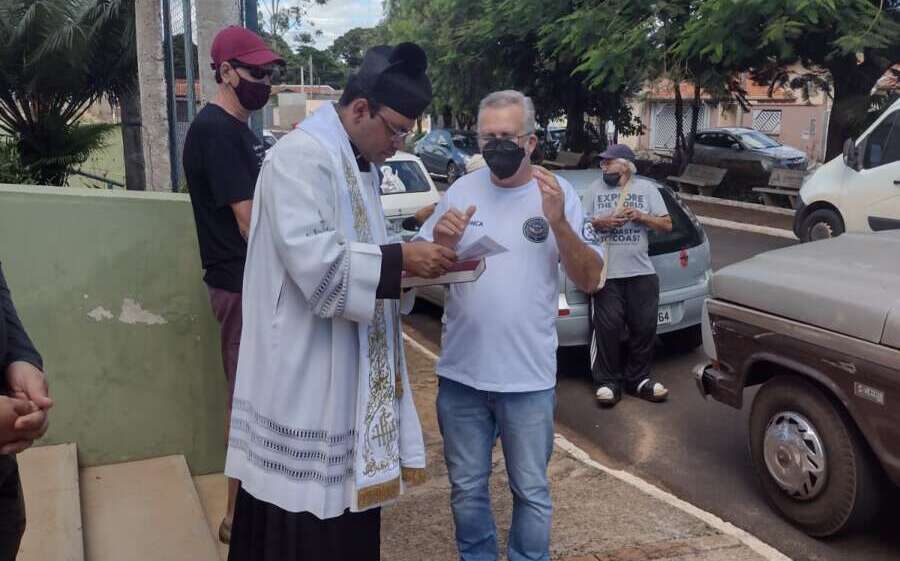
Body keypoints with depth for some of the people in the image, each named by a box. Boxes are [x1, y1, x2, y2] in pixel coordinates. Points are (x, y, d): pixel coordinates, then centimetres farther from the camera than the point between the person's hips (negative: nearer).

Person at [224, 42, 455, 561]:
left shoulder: (359, 163, 14)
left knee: (345, 501, 17)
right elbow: (313, 261, -27)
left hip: (346, 372, 9)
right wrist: (400, 258, -21)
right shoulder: (301, 156, -16)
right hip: (304, 375, -9)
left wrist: (413, 263, 2)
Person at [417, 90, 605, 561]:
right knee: (467, 489, 17)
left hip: (528, 378, -2)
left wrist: (558, 223, -23)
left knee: (531, 492, 13)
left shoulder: (558, 194, -4)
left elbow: (590, 281, -7)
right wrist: (440, 241, -17)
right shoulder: (460, 191, 1)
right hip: (461, 374, 2)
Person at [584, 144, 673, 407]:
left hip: (642, 273, 2)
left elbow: (667, 225, 8)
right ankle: (607, 382, 5)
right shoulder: (596, 188, 8)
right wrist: (600, 222, -10)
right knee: (608, 328, -6)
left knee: (644, 327, 5)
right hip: (607, 273, -1)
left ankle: (638, 379, 19)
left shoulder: (647, 188, 9)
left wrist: (641, 217, -8)